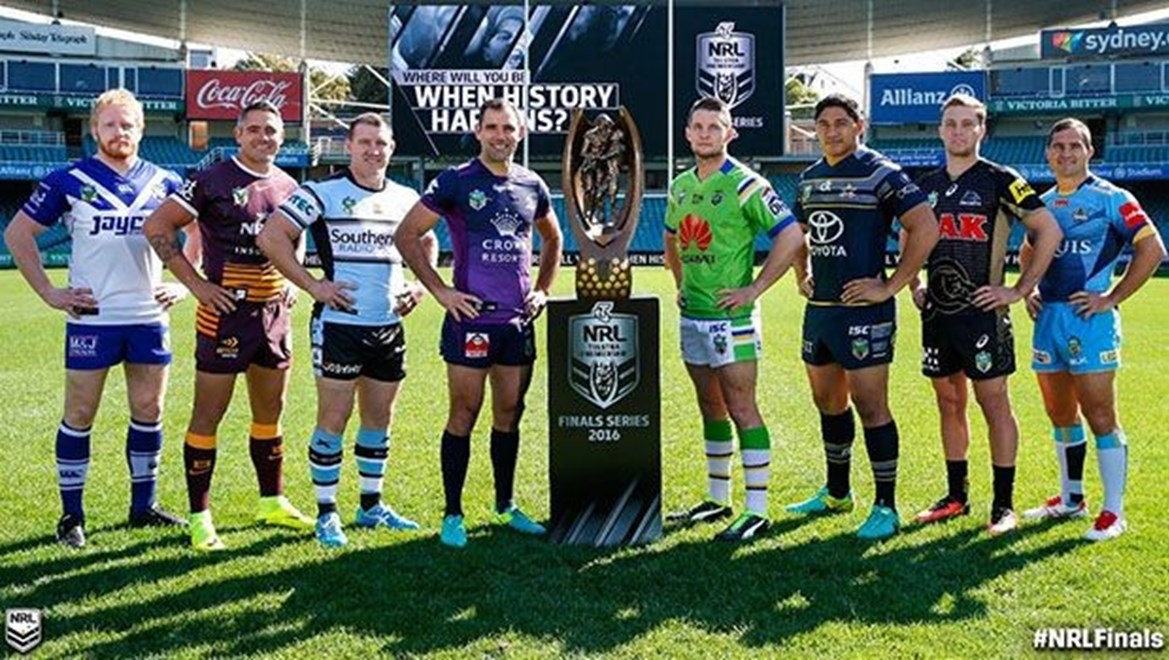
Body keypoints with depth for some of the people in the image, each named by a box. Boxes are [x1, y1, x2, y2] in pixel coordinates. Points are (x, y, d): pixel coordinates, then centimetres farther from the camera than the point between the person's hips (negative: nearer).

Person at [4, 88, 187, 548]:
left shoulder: (164, 183, 6)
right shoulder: (68, 181, -2)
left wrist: (185, 284, 7)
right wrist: (49, 293, -2)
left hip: (150, 317, 3)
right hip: (91, 318, -3)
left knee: (149, 412, 8)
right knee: (79, 415, 3)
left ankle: (143, 505, 22)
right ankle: (71, 514, 13)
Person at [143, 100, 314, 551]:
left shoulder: (288, 187, 10)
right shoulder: (213, 180, -8)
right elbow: (157, 226, -11)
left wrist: (292, 282, 11)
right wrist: (196, 283, -14)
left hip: (275, 312, 6)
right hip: (226, 313, -6)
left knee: (270, 414, 16)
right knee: (209, 415, -1)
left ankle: (273, 502, 30)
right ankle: (200, 517, 7)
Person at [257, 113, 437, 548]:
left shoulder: (406, 198, 11)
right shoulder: (323, 193, -5)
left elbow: (427, 242, 27)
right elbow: (270, 237, -11)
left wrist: (420, 285, 10)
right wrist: (312, 285, -13)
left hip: (389, 326, 5)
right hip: (339, 325, -5)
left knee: (380, 419, 13)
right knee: (333, 421, -1)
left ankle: (371, 505, 26)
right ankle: (326, 513, 9)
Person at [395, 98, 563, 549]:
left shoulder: (532, 186, 10)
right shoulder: (455, 182, -4)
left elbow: (552, 239, 27)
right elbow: (406, 235, -4)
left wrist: (542, 289, 15)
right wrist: (439, 291, -8)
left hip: (519, 320, 5)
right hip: (471, 317, -5)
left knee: (509, 414, 12)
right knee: (464, 415, -1)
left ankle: (505, 507, 25)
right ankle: (452, 515, 9)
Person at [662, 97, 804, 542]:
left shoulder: (745, 185, -11)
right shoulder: (680, 186, 12)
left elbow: (791, 237, -16)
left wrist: (753, 289, -15)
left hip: (730, 315, -7)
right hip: (690, 316, 8)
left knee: (741, 410, -6)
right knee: (711, 410, 15)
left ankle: (756, 510, 0)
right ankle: (717, 499, 25)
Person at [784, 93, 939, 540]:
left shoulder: (880, 174, -9)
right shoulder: (809, 178, 14)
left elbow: (926, 228, -16)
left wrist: (890, 287, -16)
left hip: (863, 309, -8)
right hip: (819, 307, 8)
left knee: (870, 406, -6)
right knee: (827, 402, 16)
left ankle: (885, 507, 3)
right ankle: (836, 493, 30)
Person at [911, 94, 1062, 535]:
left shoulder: (999, 180, -5)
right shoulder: (927, 185, 11)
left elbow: (1049, 232, -7)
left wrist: (1020, 290, -9)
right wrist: (914, 286, 15)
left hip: (981, 312, -6)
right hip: (937, 313, 6)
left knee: (994, 404, -2)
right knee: (949, 403, 11)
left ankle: (1004, 505, 6)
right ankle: (956, 497, 22)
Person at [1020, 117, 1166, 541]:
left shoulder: (1110, 199, -4)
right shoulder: (1043, 204, 15)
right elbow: (1028, 253, 31)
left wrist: (1112, 299, -12)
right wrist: (1028, 289, 13)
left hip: (1089, 319, -7)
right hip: (1047, 317, 7)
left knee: (1100, 417, -5)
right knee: (1061, 415, 14)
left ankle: (1113, 512, 2)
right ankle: (1071, 499, 27)